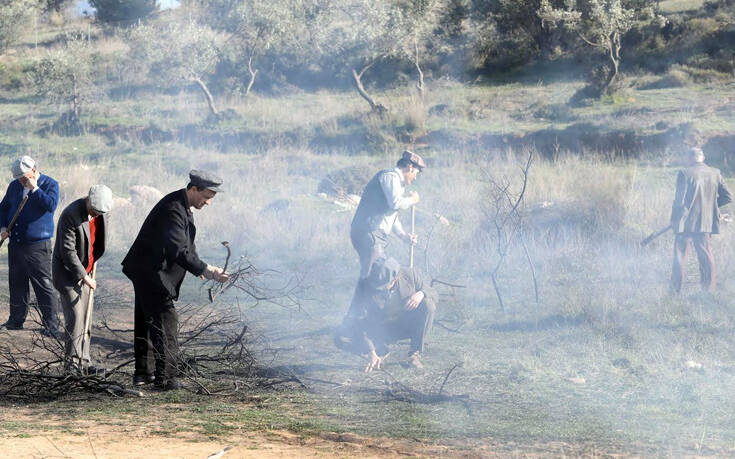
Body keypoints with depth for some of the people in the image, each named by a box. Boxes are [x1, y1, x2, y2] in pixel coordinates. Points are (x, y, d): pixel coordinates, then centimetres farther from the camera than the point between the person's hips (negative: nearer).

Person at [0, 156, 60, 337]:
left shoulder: (49, 184, -4)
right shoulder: (15, 186, 11)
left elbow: (51, 206, -21)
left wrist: (34, 189, -21)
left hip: (38, 246, -6)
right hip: (15, 244, 6)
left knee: (43, 284, -7)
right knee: (16, 283, 12)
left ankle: (51, 325, -3)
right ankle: (16, 319, 24)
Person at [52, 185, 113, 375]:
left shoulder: (100, 213, 0)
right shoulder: (71, 215, -24)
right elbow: (68, 251, -22)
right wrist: (84, 276, -19)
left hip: (85, 271, 7)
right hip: (68, 273, -7)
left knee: (85, 319, 8)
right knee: (75, 317, -11)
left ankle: (83, 362, 12)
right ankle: (72, 361, -5)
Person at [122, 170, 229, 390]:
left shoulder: (183, 207, 10)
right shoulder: (173, 209, -24)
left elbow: (187, 246, 16)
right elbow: (178, 250, -32)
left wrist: (204, 268, 3)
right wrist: (204, 270, -31)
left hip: (147, 273, 11)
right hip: (151, 272, -11)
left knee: (147, 322, 18)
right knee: (166, 321, -10)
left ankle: (143, 372, 28)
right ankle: (166, 377, -8)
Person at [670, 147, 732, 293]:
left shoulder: (685, 173, -11)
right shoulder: (715, 173, 3)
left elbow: (680, 200, -13)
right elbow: (727, 197, 4)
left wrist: (674, 219, -1)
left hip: (686, 222, -4)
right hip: (706, 223, 4)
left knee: (679, 256, 4)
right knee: (705, 255, 12)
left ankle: (676, 291, 4)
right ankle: (709, 290, 11)